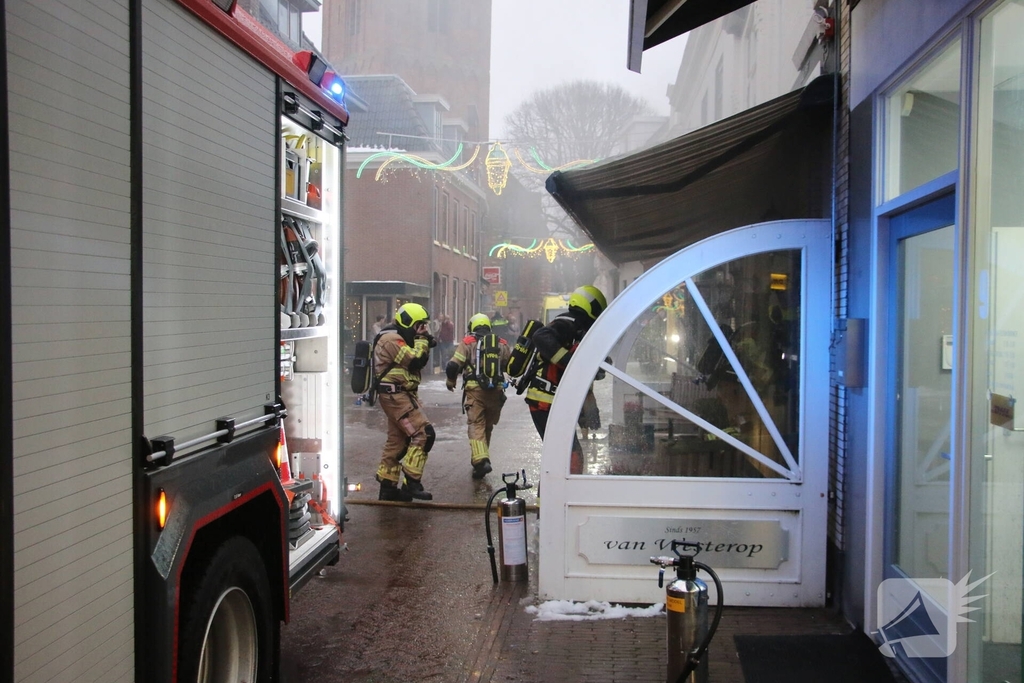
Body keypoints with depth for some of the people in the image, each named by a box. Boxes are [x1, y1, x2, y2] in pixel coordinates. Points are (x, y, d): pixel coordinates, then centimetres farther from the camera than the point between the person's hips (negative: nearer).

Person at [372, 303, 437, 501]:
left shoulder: (399, 339, 20)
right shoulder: (392, 339, -14)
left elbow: (418, 362, 19)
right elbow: (415, 361, -20)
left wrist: (425, 346, 4)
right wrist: (422, 340, -8)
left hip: (399, 395, 11)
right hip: (395, 395, -11)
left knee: (397, 440, 13)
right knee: (424, 433, -16)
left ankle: (387, 487, 19)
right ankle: (411, 483, -17)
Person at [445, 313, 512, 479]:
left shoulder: (467, 342, 4)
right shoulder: (501, 344, 14)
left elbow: (453, 365, -4)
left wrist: (450, 381, 14)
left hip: (475, 390, -3)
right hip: (495, 390, 3)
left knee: (476, 425, -4)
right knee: (488, 426, 16)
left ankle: (481, 460, -21)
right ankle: (482, 458, 28)